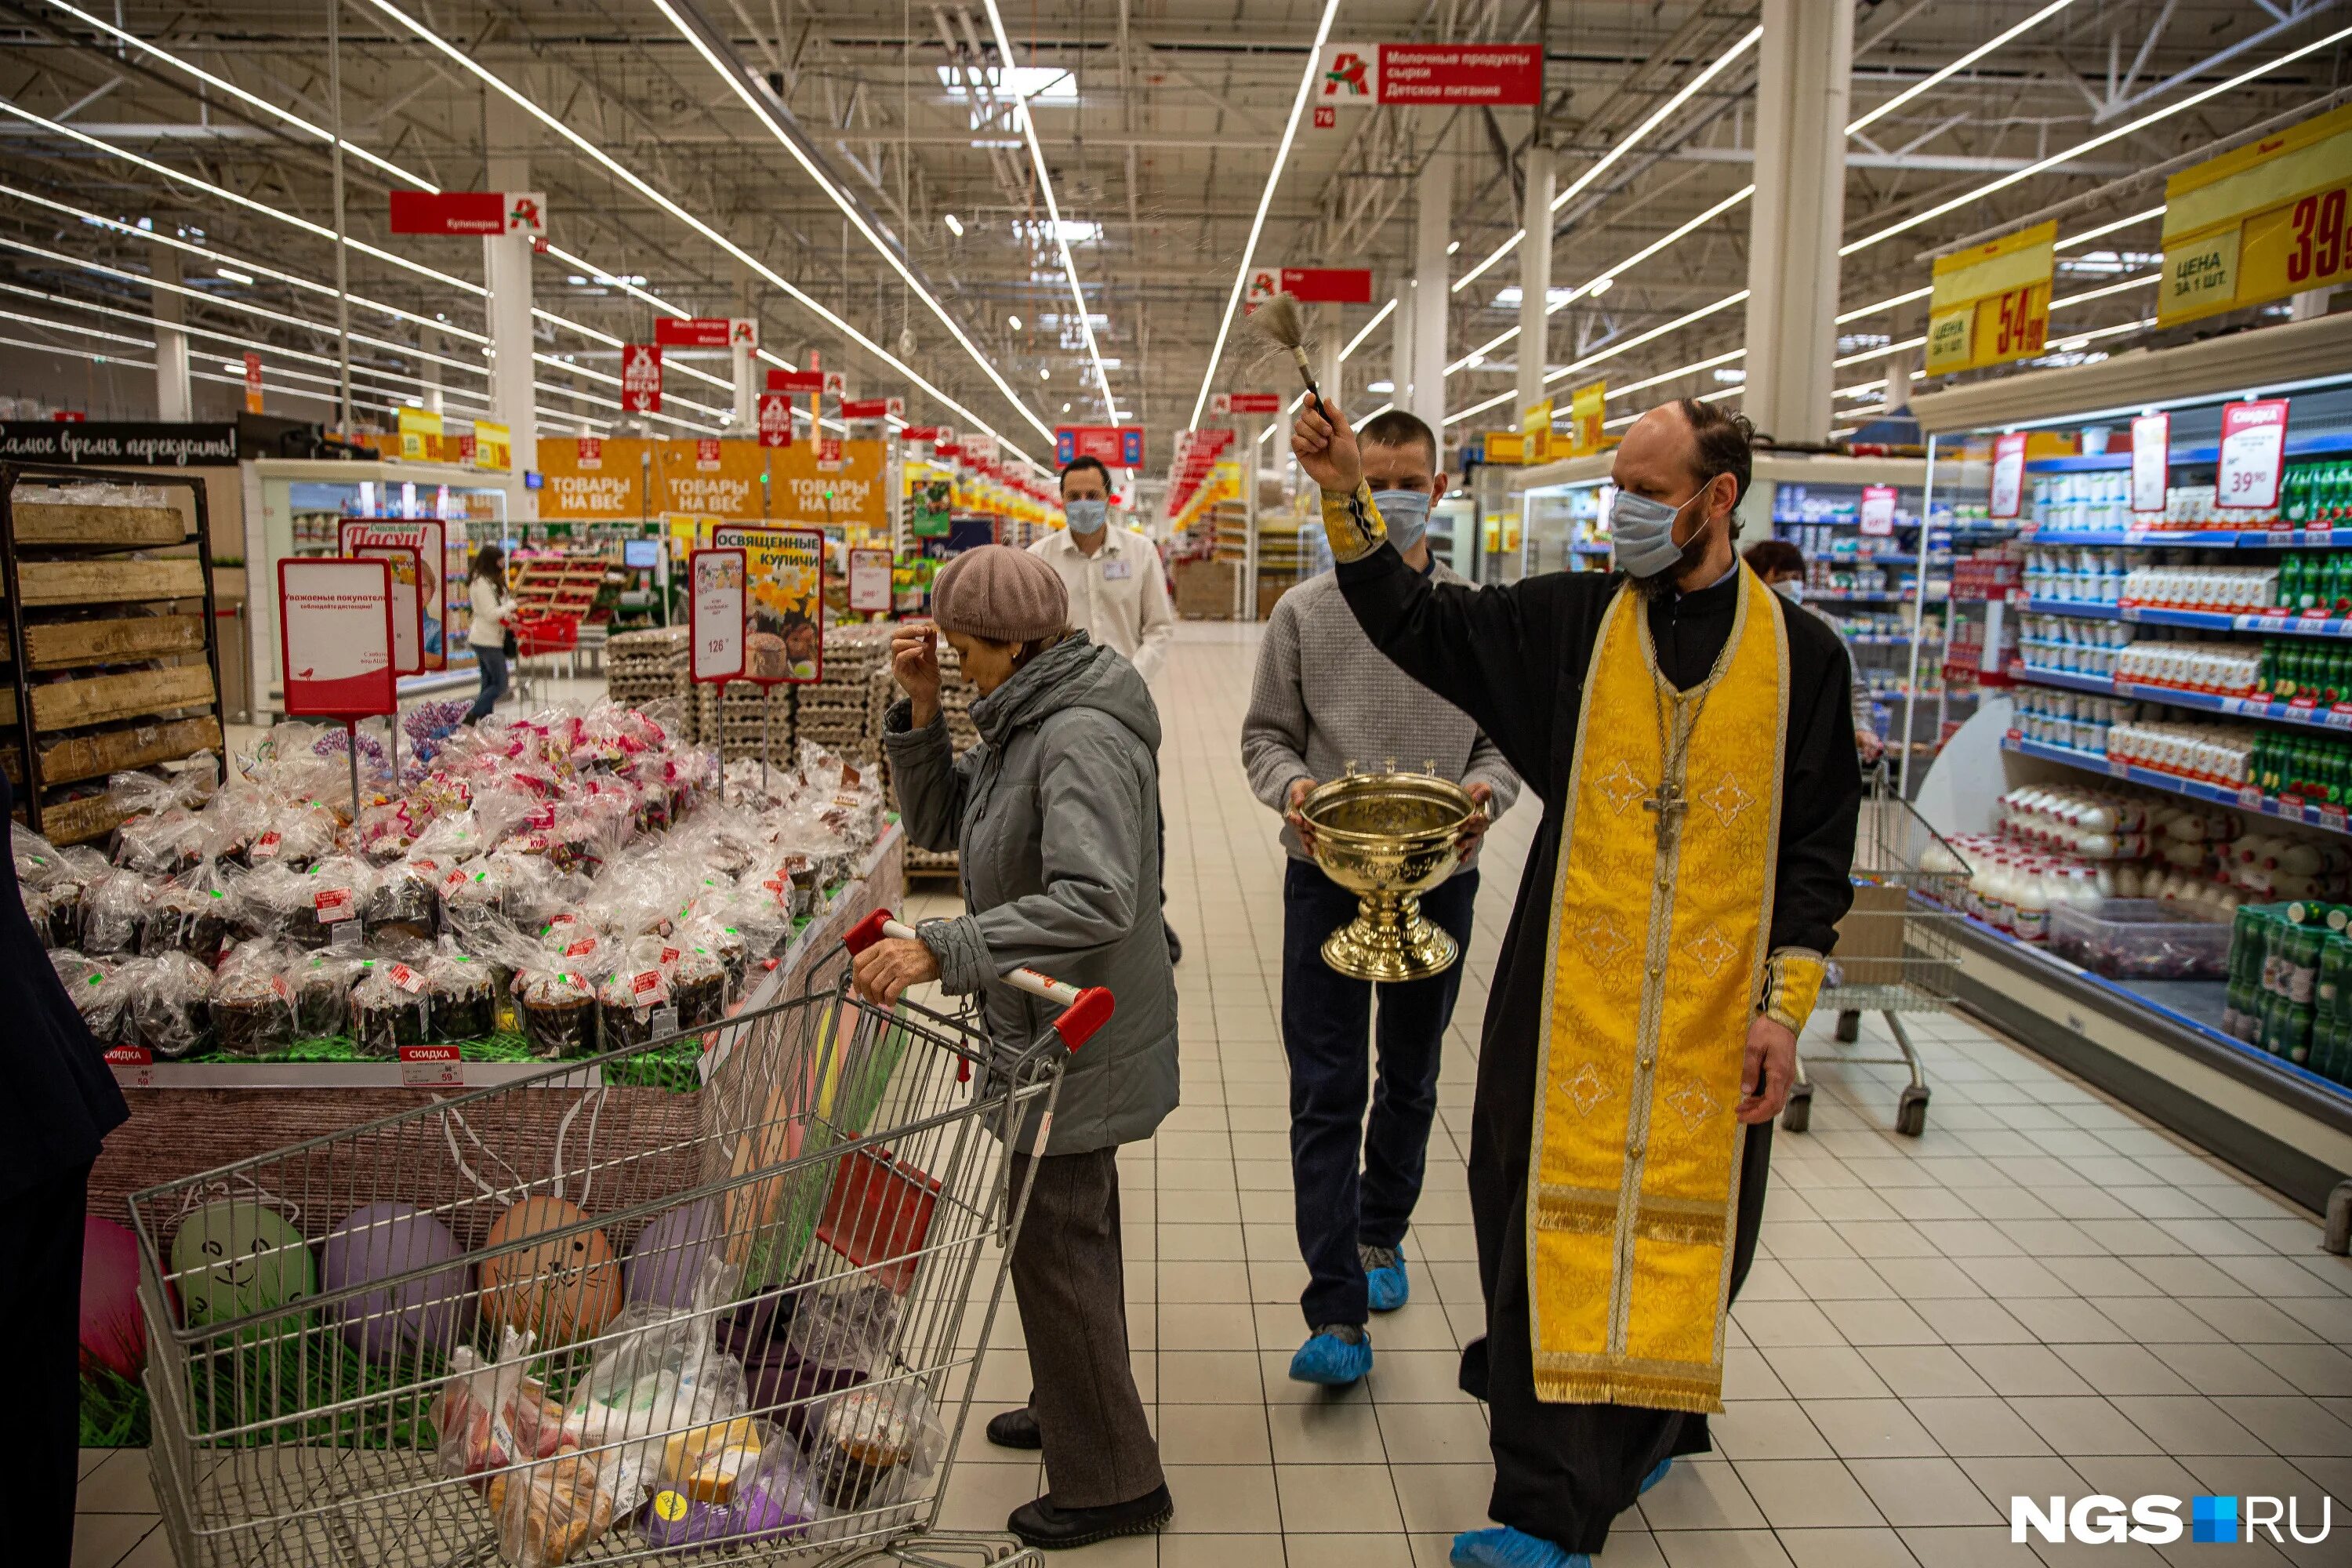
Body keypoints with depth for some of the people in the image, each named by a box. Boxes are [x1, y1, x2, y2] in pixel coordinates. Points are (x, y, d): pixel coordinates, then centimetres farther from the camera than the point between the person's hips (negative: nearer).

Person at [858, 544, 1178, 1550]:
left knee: (1056, 1242, 2)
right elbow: (936, 823, 10)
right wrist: (920, 709, -3)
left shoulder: (1082, 738, -26)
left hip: (1080, 1036, -10)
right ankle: (1074, 1407, 45)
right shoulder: (1025, 720, 5)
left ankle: (1110, 1479, 20)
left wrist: (942, 948, -38)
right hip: (1050, 1024, 10)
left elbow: (1098, 901, -37)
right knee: (1072, 1222, 24)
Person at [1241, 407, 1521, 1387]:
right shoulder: (1303, 613, 1)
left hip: (1438, 876, 2)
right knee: (1326, 1092, -3)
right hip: (1326, 875, -1)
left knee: (1411, 1078, 17)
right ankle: (1337, 1314, 1)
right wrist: (1292, 785, -18)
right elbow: (1265, 734, 3)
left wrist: (1484, 790, -16)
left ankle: (1381, 1236, 39)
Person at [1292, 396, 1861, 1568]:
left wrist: (1787, 1004, 0)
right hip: (1571, 997, 1)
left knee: (1689, 1221, 8)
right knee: (1558, 1218, 4)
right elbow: (1416, 625, 2)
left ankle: (1655, 1418, 32)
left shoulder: (1800, 655, 2)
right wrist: (1347, 498, -8)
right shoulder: (1569, 621, 3)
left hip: (1714, 1010, 0)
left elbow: (1817, 846, 4)